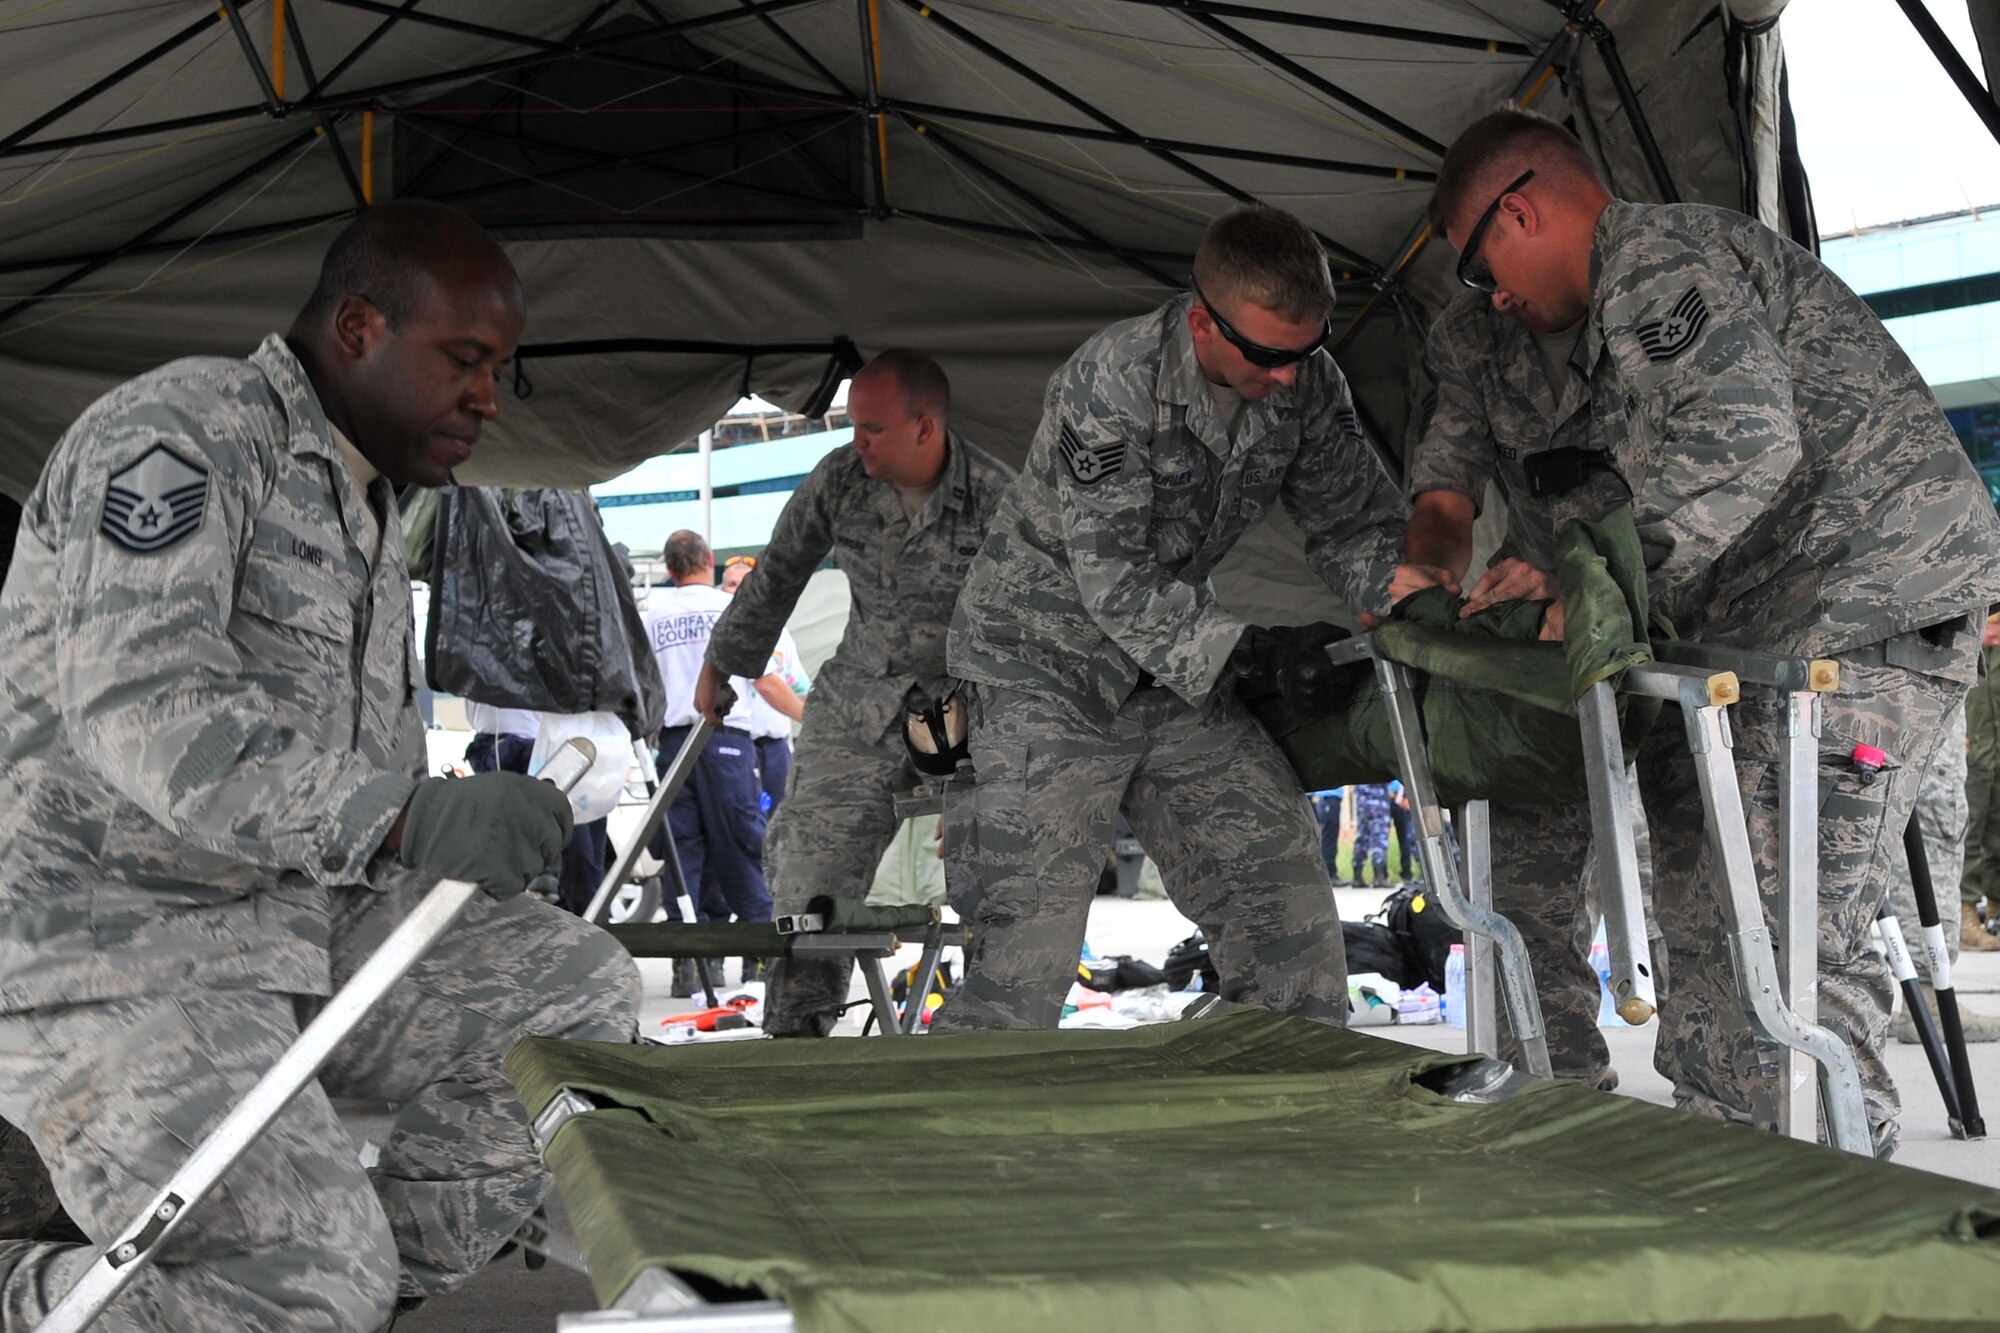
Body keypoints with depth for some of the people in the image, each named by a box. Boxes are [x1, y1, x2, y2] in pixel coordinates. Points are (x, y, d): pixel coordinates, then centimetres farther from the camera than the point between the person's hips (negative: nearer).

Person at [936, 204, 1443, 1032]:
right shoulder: (1111, 381, -26)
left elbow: (1349, 519, 1)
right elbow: (1114, 579, -28)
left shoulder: (1308, 382, -8)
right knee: (1029, 933, -13)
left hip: (1176, 668, 6)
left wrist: (1400, 585, -21)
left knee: (1283, 882, 1)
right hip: (1047, 659, -6)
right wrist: (1241, 655, -38)